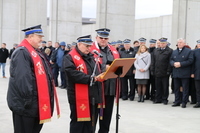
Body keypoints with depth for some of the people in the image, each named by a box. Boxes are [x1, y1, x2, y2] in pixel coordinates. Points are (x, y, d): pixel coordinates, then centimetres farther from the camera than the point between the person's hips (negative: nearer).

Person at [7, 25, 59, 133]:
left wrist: (47, 98, 20)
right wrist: (28, 100, -27)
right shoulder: (21, 53, -17)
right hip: (26, 105, -10)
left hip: (37, 103, 10)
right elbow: (22, 78, -26)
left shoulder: (36, 52, 17)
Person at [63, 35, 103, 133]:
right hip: (80, 98, -7)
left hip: (93, 96, 8)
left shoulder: (91, 56, 17)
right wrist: (90, 78, -22)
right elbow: (73, 74, -22)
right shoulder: (70, 58, -8)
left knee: (91, 124, 14)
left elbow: (97, 71, 22)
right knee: (78, 122, 2)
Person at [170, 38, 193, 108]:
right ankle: (177, 101, 18)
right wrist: (174, 63, -11)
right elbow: (171, 60, 12)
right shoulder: (174, 52, 16)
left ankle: (184, 102, 4)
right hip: (176, 73, 5)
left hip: (185, 73, -5)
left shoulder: (189, 51, -1)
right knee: (176, 88, 9)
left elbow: (190, 60, -11)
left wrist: (181, 64, -17)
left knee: (185, 88, -1)